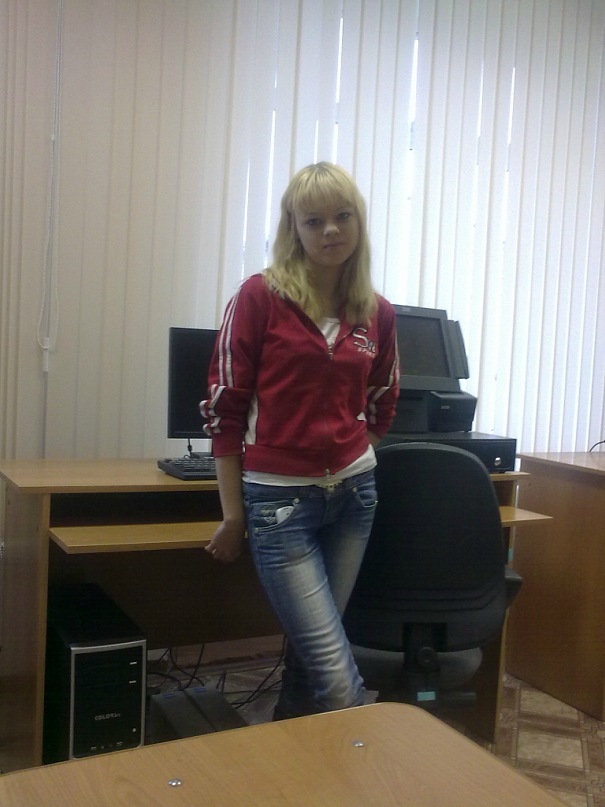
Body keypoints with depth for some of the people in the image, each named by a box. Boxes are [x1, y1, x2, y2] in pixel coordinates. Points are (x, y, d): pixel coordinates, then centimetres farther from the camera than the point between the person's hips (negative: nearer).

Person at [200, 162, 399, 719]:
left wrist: (352, 463, 9)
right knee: (339, 682, -5)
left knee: (310, 649, 15)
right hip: (279, 498, -4)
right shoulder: (261, 295, -7)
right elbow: (224, 406, -5)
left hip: (353, 493, 5)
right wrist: (233, 514, -4)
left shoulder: (377, 313, 5)